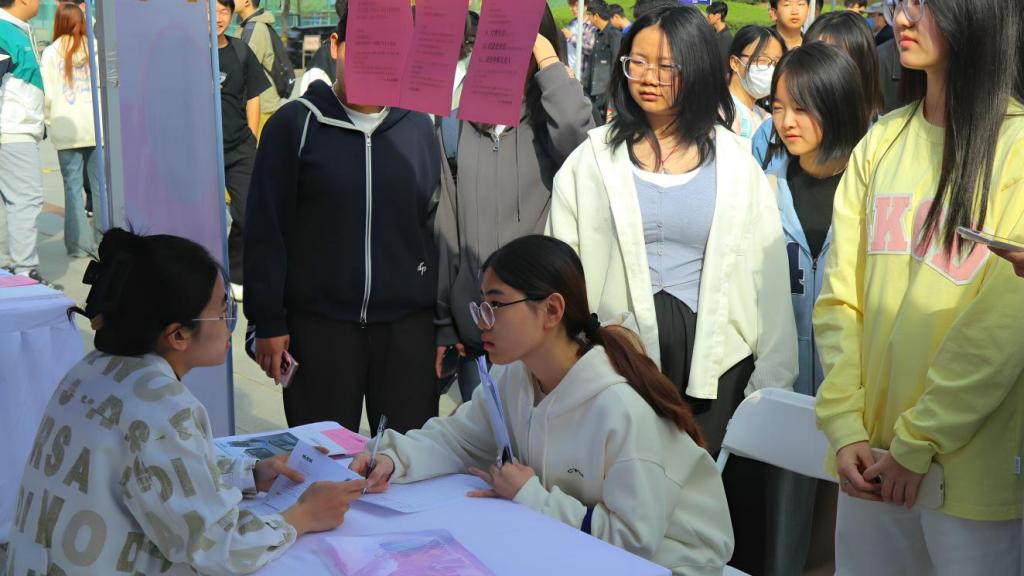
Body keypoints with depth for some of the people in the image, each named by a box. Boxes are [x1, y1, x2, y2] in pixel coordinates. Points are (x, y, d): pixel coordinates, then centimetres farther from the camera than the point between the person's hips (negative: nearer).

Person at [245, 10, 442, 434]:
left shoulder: (419, 129, 7)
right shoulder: (294, 125, -1)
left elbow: (439, 228, 9)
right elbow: (265, 231, -1)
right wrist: (268, 322, -5)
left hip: (408, 325, 2)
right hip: (318, 323, -2)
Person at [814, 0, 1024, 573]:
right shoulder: (881, 143, 7)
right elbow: (840, 297, 4)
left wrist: (917, 443, -13)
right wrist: (845, 427, -5)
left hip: (975, 466, -4)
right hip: (873, 459, 4)